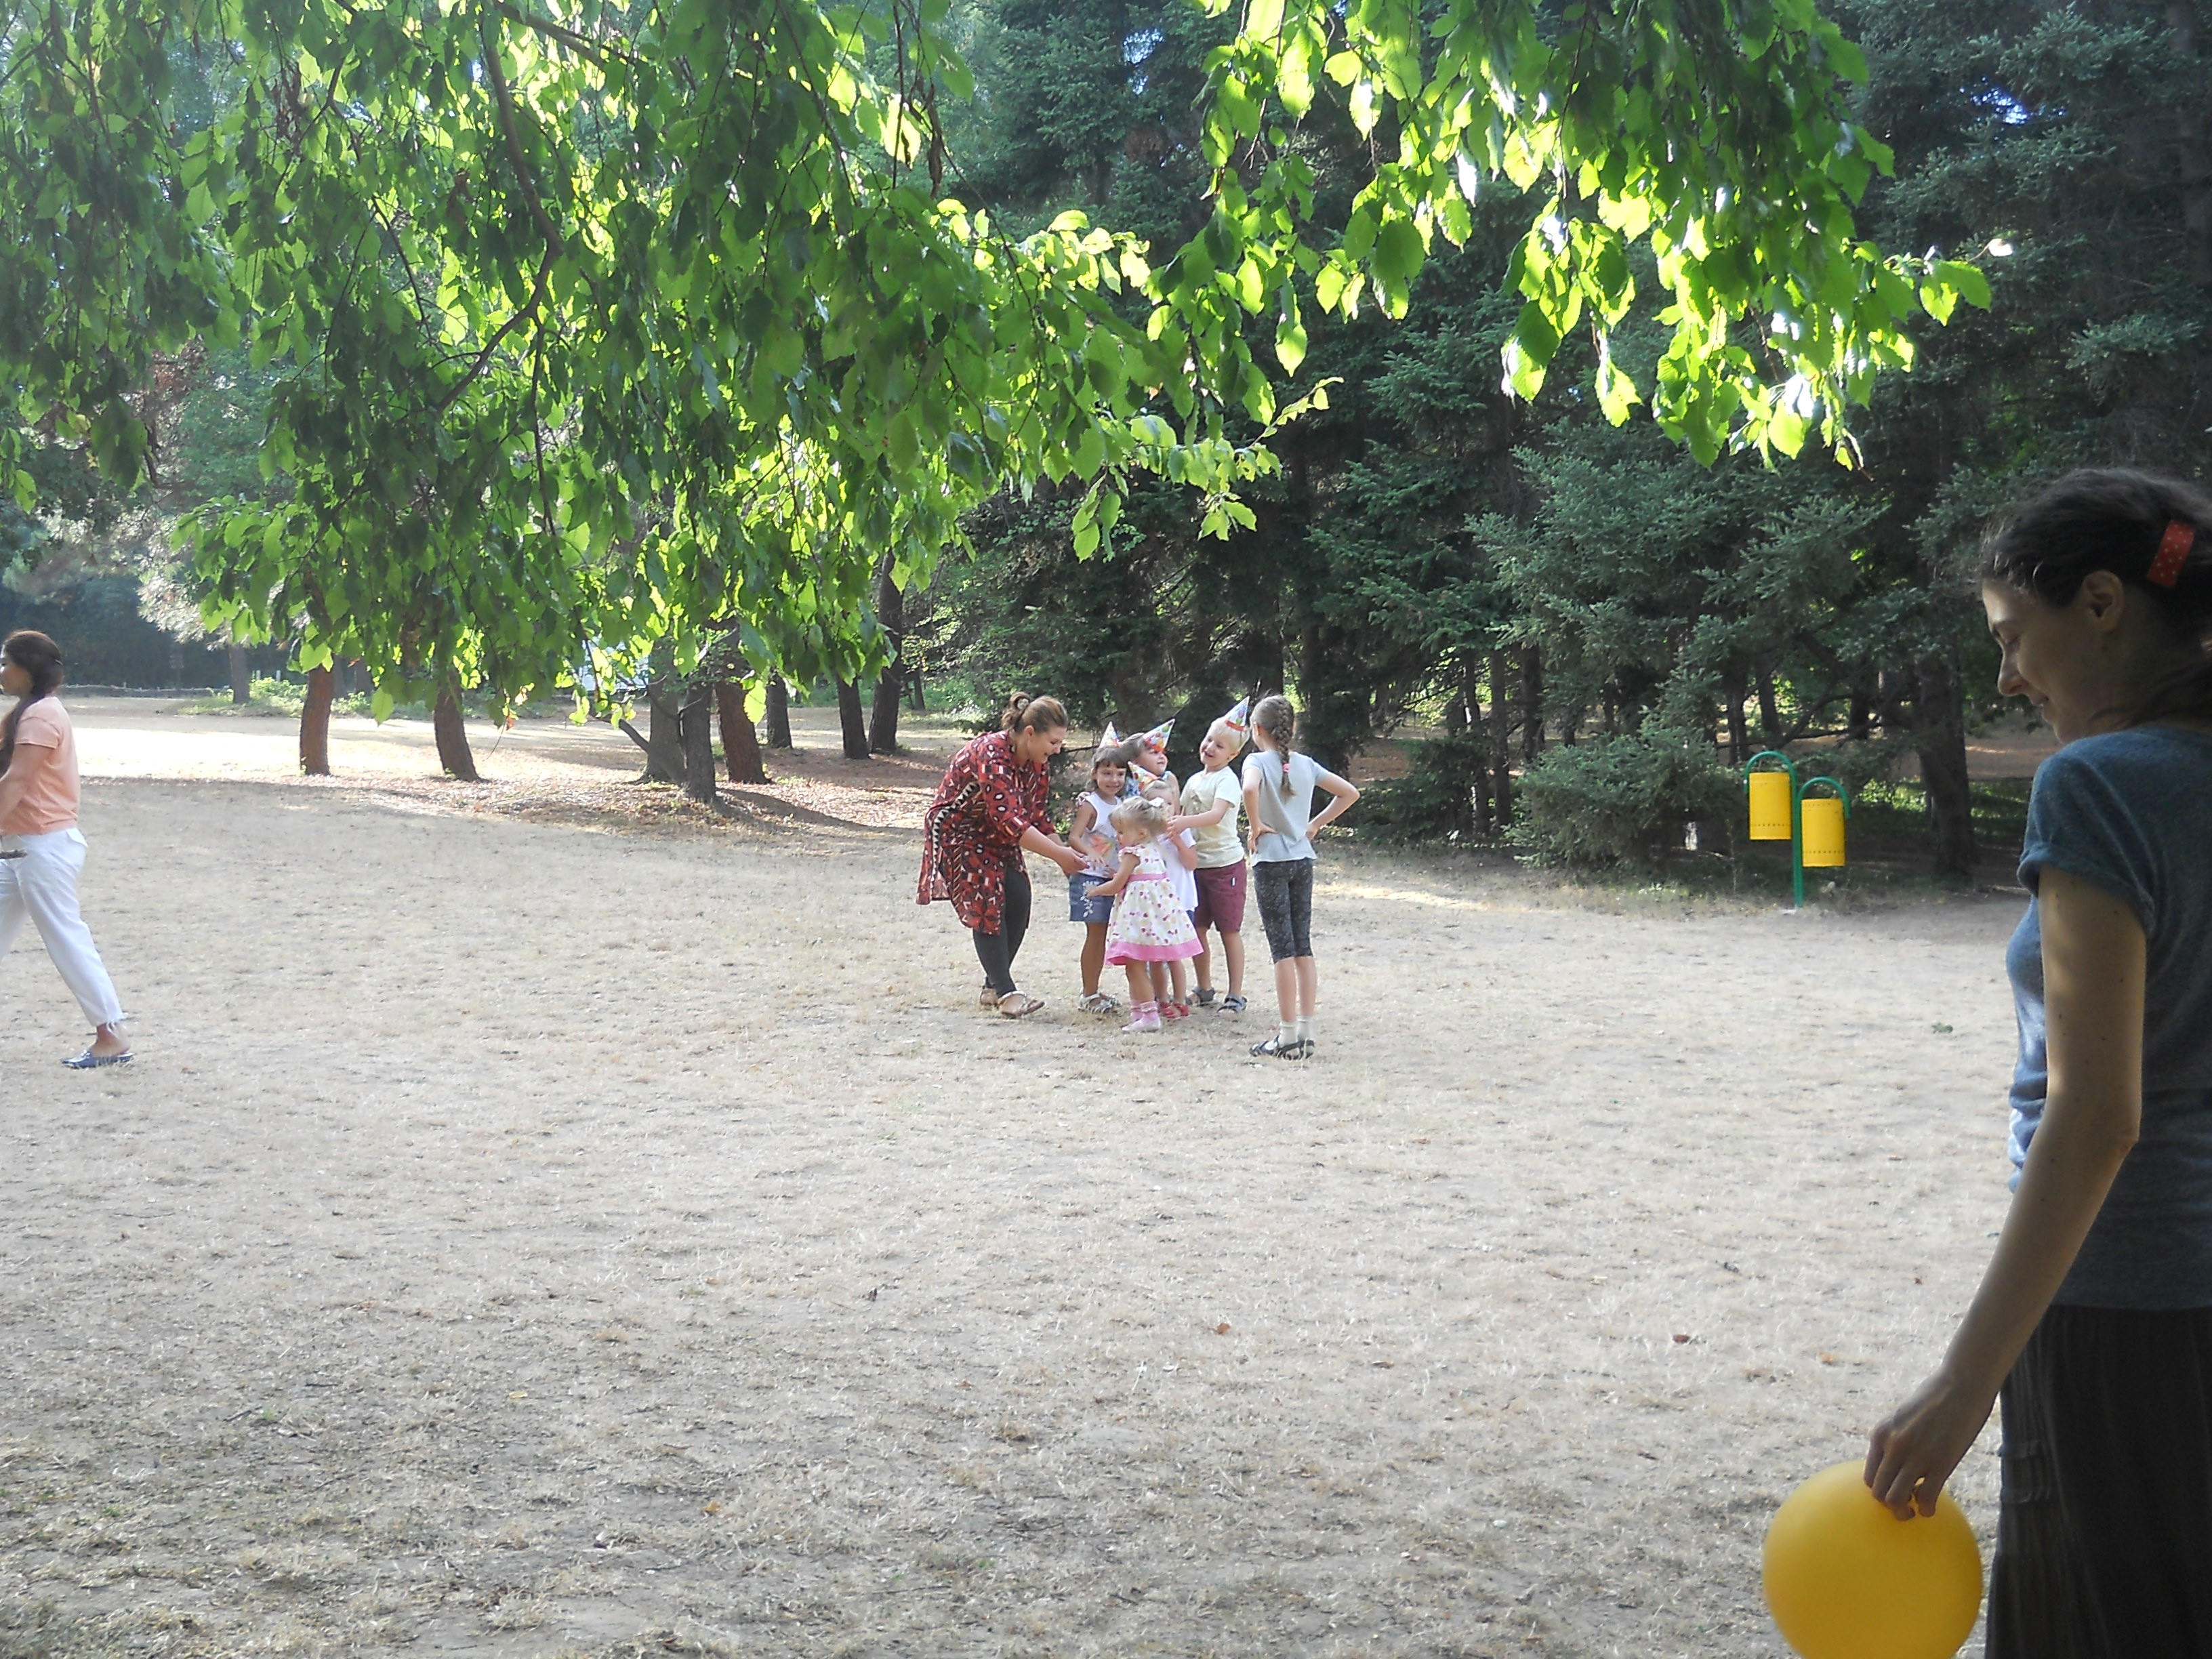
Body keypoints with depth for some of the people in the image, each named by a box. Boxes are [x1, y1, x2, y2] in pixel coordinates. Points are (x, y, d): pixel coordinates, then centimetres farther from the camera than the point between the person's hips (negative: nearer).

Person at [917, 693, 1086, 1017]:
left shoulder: (1038, 762, -5)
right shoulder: (991, 755, -32)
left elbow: (1039, 819, 0)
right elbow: (1011, 823, -36)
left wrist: (1064, 849, -16)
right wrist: (1059, 855, -33)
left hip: (995, 838, 8)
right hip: (956, 831, -8)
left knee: (1018, 899, -8)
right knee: (986, 905, -17)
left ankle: (993, 986, 3)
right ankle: (1006, 993, -17)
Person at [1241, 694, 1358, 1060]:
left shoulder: (1258, 761, -9)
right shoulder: (1306, 764, 7)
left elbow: (1250, 788, -32)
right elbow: (1349, 793, 9)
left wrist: (1256, 825, -17)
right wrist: (1315, 825, 10)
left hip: (1271, 861, -5)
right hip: (1303, 861, 5)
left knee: (1282, 948, -4)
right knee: (1302, 947, 9)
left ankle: (1288, 1037, -2)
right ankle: (1306, 1033, 11)